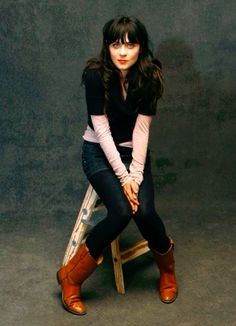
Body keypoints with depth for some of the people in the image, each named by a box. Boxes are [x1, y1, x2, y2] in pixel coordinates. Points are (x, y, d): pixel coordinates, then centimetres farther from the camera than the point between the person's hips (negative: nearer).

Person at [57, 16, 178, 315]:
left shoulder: (150, 76, -11)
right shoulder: (95, 74, -18)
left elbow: (141, 128, -12)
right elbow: (101, 129, -19)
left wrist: (135, 175, -19)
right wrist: (123, 177, -22)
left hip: (134, 152, 2)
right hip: (99, 152, -2)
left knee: (144, 210, -22)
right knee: (121, 211, -25)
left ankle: (167, 267, 11)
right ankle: (71, 277, -8)